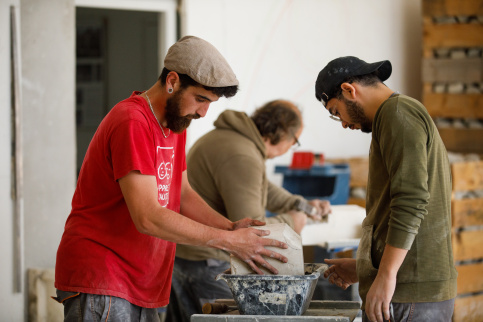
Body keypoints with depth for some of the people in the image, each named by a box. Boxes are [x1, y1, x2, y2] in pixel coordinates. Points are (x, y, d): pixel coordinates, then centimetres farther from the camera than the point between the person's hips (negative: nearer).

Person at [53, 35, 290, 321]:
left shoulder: (174, 124, 14)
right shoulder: (132, 123, -17)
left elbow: (182, 193, 21)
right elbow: (147, 217, -23)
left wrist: (230, 227, 2)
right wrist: (229, 241, -19)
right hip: (100, 285, -9)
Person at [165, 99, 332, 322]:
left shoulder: (225, 136, 12)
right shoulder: (243, 159, -24)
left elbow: (259, 188, 29)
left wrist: (300, 204, 20)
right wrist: (288, 222, -8)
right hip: (204, 262, -11)